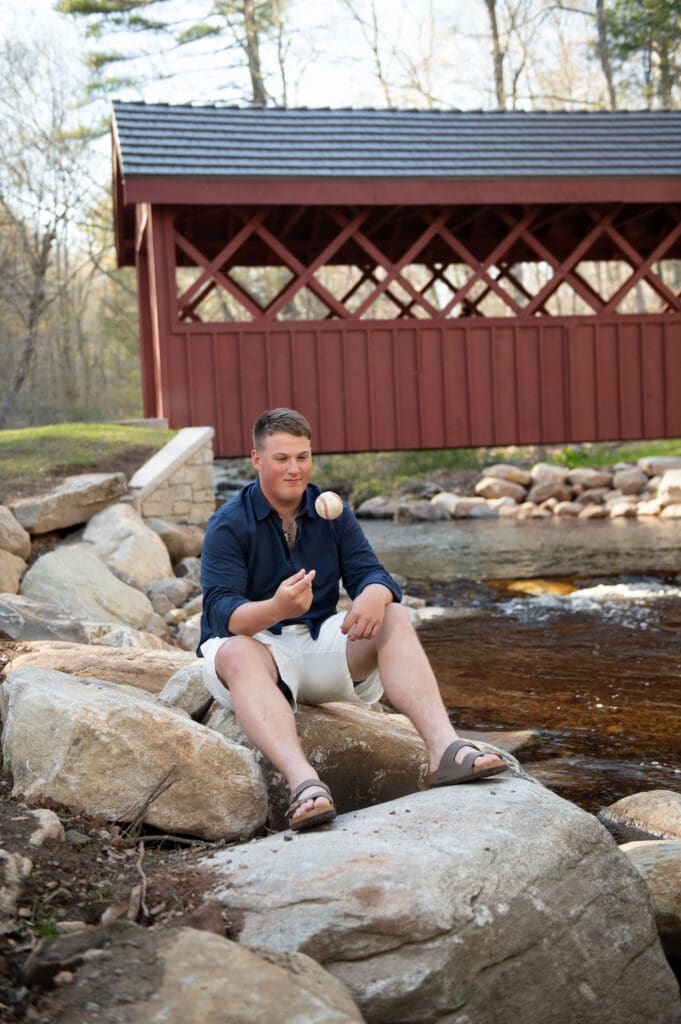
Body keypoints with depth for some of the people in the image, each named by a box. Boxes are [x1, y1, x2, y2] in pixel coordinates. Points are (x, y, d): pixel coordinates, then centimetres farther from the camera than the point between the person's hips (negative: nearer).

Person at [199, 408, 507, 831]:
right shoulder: (228, 525, -9)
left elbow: (369, 572, -4)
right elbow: (222, 613, -20)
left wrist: (375, 595, -31)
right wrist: (277, 608, -42)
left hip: (321, 642, 4)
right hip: (258, 642, -4)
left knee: (395, 618, -19)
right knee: (237, 653, -38)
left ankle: (445, 749, -36)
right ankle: (303, 781, -58)